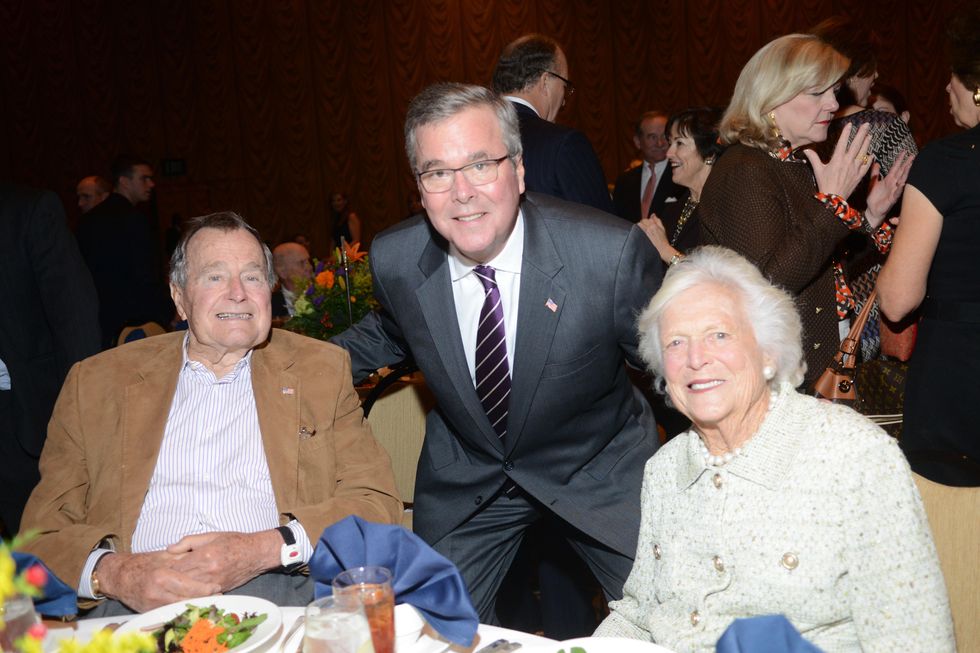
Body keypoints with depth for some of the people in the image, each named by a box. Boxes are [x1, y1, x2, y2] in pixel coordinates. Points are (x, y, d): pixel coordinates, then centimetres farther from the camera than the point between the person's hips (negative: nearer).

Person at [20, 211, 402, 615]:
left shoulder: (321, 369, 12)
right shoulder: (97, 380, 13)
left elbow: (378, 505, 4)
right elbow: (44, 529, 10)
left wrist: (267, 549, -12)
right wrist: (113, 573, -13)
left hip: (281, 593, 0)